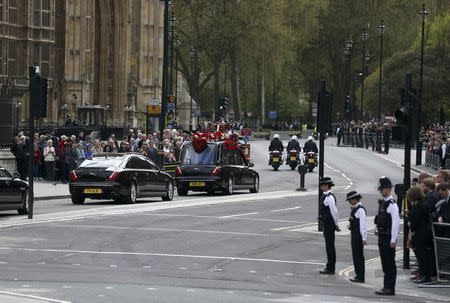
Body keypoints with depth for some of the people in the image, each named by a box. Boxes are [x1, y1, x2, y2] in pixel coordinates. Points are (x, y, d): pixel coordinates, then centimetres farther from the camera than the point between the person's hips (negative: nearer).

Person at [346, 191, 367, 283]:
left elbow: (363, 225, -20)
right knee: (355, 255, 16)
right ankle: (358, 275, 25)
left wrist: (364, 239, -22)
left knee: (359, 256, -4)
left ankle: (360, 277, 1)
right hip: (354, 234, 10)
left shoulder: (360, 210, -18)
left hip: (359, 236, -10)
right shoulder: (354, 209, 12)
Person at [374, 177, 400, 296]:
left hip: (389, 238, -9)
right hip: (382, 237, 9)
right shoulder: (382, 202, 13)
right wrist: (380, 235, 17)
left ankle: (390, 288, 0)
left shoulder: (392, 204, -15)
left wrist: (393, 240, -19)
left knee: (390, 264, -4)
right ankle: (386, 286, 20)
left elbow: (396, 222, -18)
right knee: (385, 264, 13)